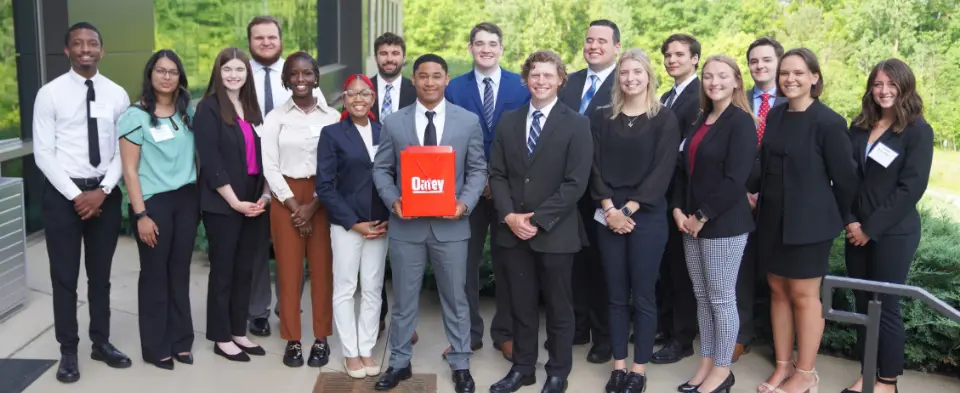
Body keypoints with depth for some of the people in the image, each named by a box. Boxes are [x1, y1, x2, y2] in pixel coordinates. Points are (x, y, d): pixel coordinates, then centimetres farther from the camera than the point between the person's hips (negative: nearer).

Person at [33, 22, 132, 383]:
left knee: (100, 274, 14)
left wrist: (102, 191, -11)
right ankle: (68, 351, 18)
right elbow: (43, 153, -7)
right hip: (63, 193, -2)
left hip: (105, 193, 3)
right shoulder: (50, 94, -4)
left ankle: (101, 343, 28)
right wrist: (75, 195, -13)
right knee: (64, 277, 6)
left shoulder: (117, 95, 2)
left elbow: (123, 151, 1)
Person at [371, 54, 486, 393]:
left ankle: (460, 365, 25)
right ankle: (399, 363, 27)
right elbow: (381, 169, 5)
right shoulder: (393, 123, 2)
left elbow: (478, 170, 2)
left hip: (450, 224, 0)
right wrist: (393, 201, -12)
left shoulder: (469, 121, 0)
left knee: (455, 298, 11)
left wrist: (465, 203, -14)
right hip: (406, 224, 1)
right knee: (404, 298, 12)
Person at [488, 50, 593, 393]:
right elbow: (497, 174, 7)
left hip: (555, 232, -3)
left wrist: (538, 219, -15)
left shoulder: (576, 124, -4)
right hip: (513, 230, 4)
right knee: (521, 304, 13)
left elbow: (575, 183, -11)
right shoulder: (508, 122, 10)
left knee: (558, 306, 9)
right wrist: (509, 215, -8)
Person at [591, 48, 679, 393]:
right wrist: (609, 208, -11)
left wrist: (629, 209, -13)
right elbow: (596, 166, 2)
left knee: (643, 295, 3)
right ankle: (618, 365, 18)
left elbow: (662, 172, -7)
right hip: (609, 216, 3)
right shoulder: (602, 118, 8)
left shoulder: (665, 120, 0)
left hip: (647, 216, -2)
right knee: (616, 295, 8)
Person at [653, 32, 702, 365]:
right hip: (660, 193, 8)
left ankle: (682, 339, 12)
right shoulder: (667, 97, 17)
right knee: (662, 265, 16)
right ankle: (663, 326, 29)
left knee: (681, 268, 1)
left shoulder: (700, 95, -12)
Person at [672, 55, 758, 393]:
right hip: (691, 222, 7)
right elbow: (685, 169, 14)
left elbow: (735, 180, -18)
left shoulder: (741, 122, -10)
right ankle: (707, 364, 25)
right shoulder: (701, 120, 13)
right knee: (702, 298, 13)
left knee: (721, 299, 2)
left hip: (724, 224, -7)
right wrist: (678, 209, 0)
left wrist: (702, 217, -15)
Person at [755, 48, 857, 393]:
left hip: (809, 221, -6)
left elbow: (844, 176, -8)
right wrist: (760, 201, 9)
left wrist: (843, 219, 2)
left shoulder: (828, 122, -13)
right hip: (772, 219, 6)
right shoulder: (775, 116, 5)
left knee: (804, 295, 3)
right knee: (778, 291, 12)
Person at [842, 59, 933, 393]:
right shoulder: (859, 127, 9)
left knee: (885, 307, 1)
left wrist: (871, 227, -15)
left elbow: (911, 187, -13)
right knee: (863, 304, 9)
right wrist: (851, 221, -7)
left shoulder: (918, 131, -6)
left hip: (893, 233, -5)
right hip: (858, 230, 5)